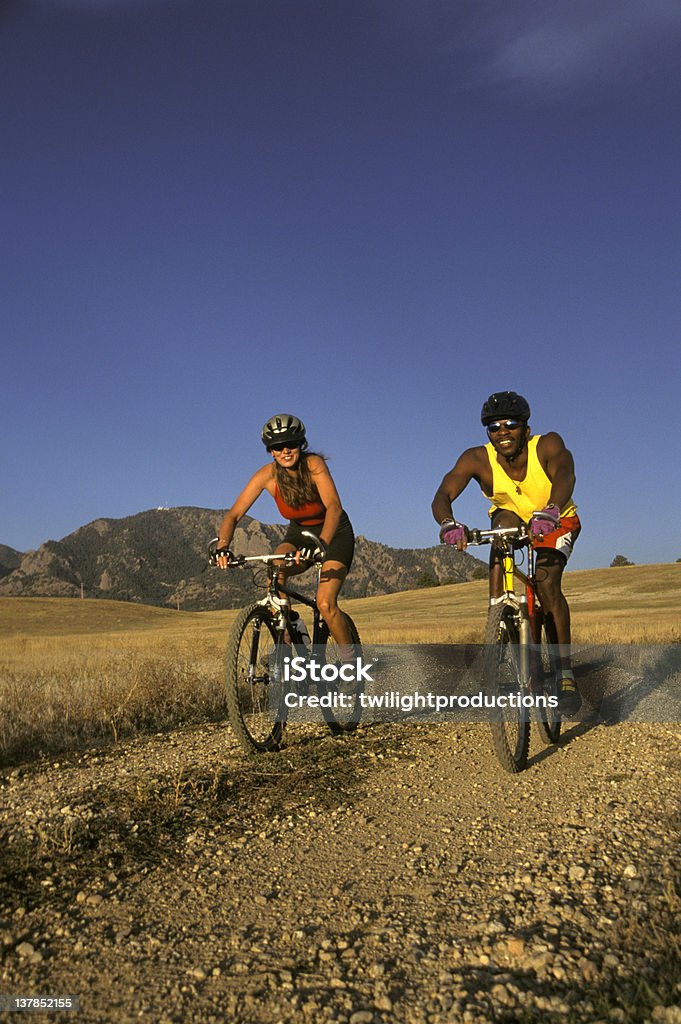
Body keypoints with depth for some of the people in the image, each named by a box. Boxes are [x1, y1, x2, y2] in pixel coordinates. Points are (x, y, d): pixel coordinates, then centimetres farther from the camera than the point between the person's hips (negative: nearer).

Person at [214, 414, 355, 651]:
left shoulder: (314, 464, -26)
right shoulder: (268, 474, -18)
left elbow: (334, 506, -40)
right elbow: (234, 514, -24)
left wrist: (321, 543, -57)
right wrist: (222, 546, -43)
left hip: (334, 534, -3)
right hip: (299, 533, 3)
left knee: (325, 604, -20)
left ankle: (351, 660, 5)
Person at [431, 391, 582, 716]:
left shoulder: (548, 445, -29)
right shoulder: (478, 459, -26)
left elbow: (564, 474, -49)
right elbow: (443, 494, -38)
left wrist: (549, 511, -69)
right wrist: (448, 523, -60)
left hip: (556, 522, -2)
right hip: (512, 518, 2)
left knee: (547, 583, -24)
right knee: (504, 518, -32)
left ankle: (566, 675, -13)